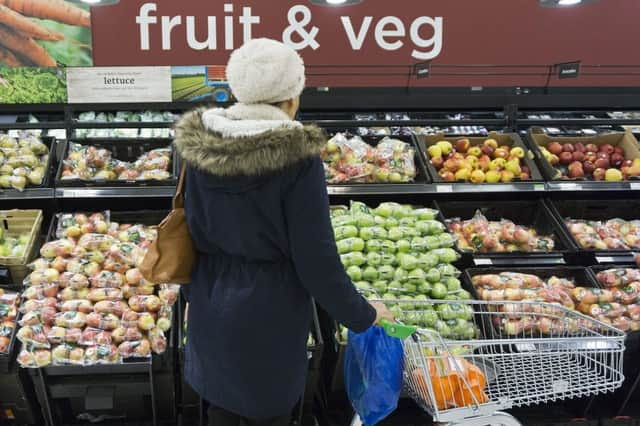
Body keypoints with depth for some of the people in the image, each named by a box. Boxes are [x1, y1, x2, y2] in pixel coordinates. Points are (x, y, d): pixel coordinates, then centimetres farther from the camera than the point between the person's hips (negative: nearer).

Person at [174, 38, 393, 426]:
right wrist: (361, 315, -5)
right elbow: (316, 257, -19)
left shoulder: (199, 145, -8)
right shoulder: (297, 156, -23)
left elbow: (193, 233, 4)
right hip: (269, 311, -4)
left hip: (213, 305, 5)